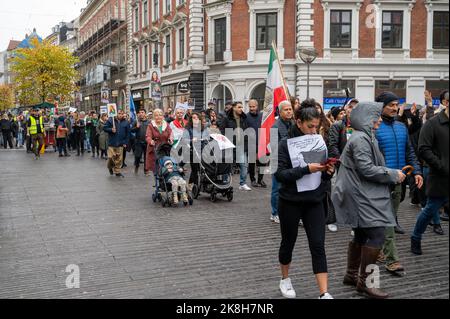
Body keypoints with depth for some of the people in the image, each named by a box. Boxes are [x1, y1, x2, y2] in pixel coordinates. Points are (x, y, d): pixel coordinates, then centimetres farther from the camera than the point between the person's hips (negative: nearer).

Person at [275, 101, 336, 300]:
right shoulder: (286, 144, -10)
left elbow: (323, 176, 10)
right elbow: (280, 174, -20)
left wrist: (328, 171, -12)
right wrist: (306, 169, -29)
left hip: (314, 202, 3)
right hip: (291, 202, -3)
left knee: (318, 246, -2)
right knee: (288, 242, 14)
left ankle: (324, 293, -1)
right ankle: (285, 280, 37)